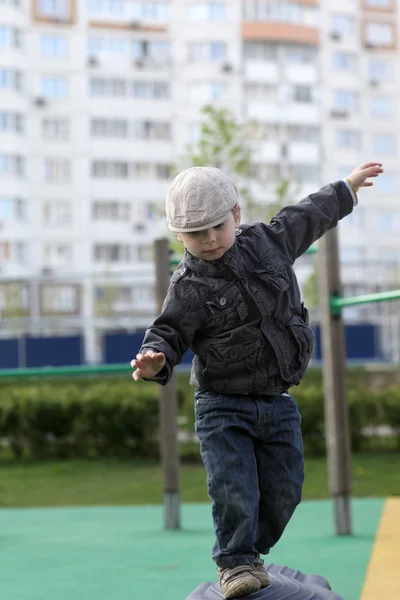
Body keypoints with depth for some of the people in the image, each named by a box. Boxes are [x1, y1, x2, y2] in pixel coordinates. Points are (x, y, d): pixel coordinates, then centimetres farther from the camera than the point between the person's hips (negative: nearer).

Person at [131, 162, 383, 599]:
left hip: (278, 403, 4)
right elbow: (170, 332, -13)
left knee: (283, 490, 4)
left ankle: (251, 551, 26)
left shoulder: (267, 241, 3)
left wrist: (346, 189, 31)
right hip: (222, 406, -4)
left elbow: (305, 217, 19)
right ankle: (236, 562, 8)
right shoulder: (189, 288, -11)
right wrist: (155, 359, -36)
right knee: (234, 491, -13)